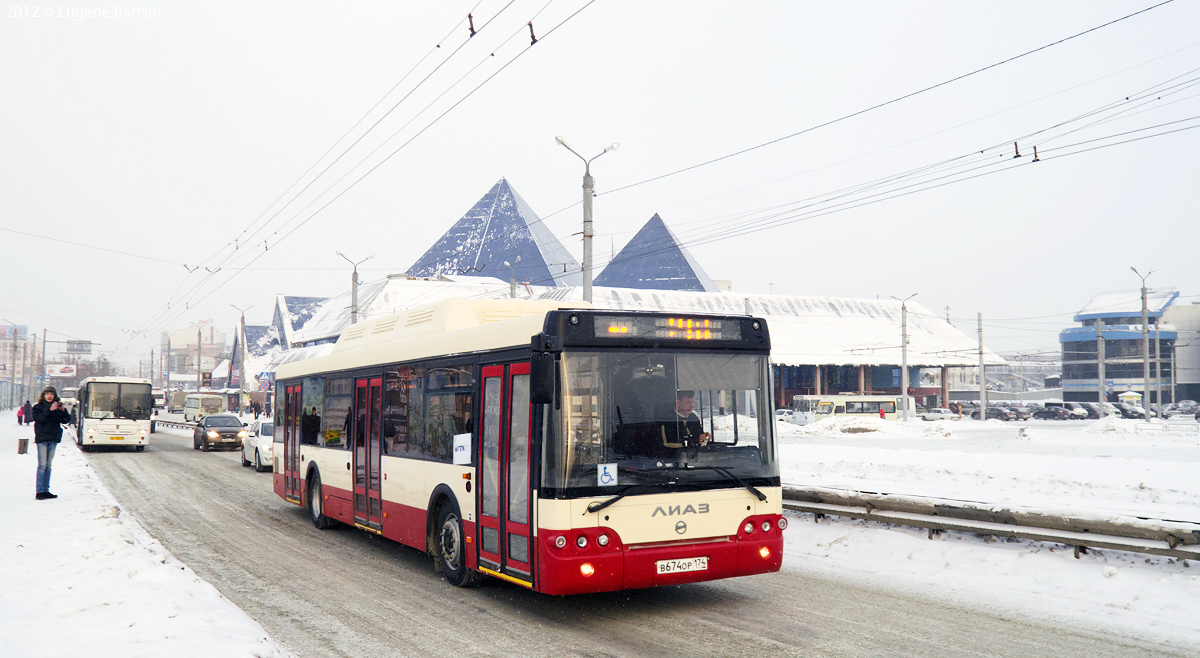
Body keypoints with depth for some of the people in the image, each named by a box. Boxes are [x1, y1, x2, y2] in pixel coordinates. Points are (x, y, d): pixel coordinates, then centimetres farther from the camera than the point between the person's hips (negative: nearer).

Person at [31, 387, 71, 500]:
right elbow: (39, 419, -14)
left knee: (48, 465, 8)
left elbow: (66, 420, 5)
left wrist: (63, 410, -11)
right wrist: (50, 410, -22)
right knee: (42, 464, -10)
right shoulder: (38, 407, 3)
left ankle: (46, 490, 13)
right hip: (42, 438, -4)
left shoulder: (57, 407, 12)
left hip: (53, 439, 4)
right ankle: (39, 492, -9)